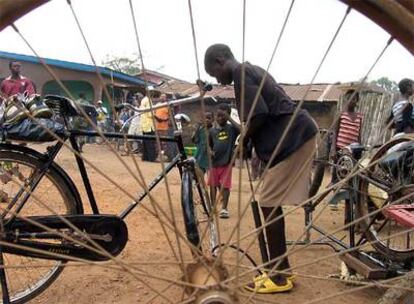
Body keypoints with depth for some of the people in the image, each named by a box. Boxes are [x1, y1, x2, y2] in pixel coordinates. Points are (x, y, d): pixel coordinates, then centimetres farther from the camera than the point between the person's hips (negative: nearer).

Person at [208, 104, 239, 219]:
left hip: (227, 162, -4)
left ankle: (224, 208, 9)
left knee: (225, 186, -1)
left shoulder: (232, 128, -3)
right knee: (213, 185, 13)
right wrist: (210, 152, -5)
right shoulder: (212, 130, 6)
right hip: (214, 162, 4)